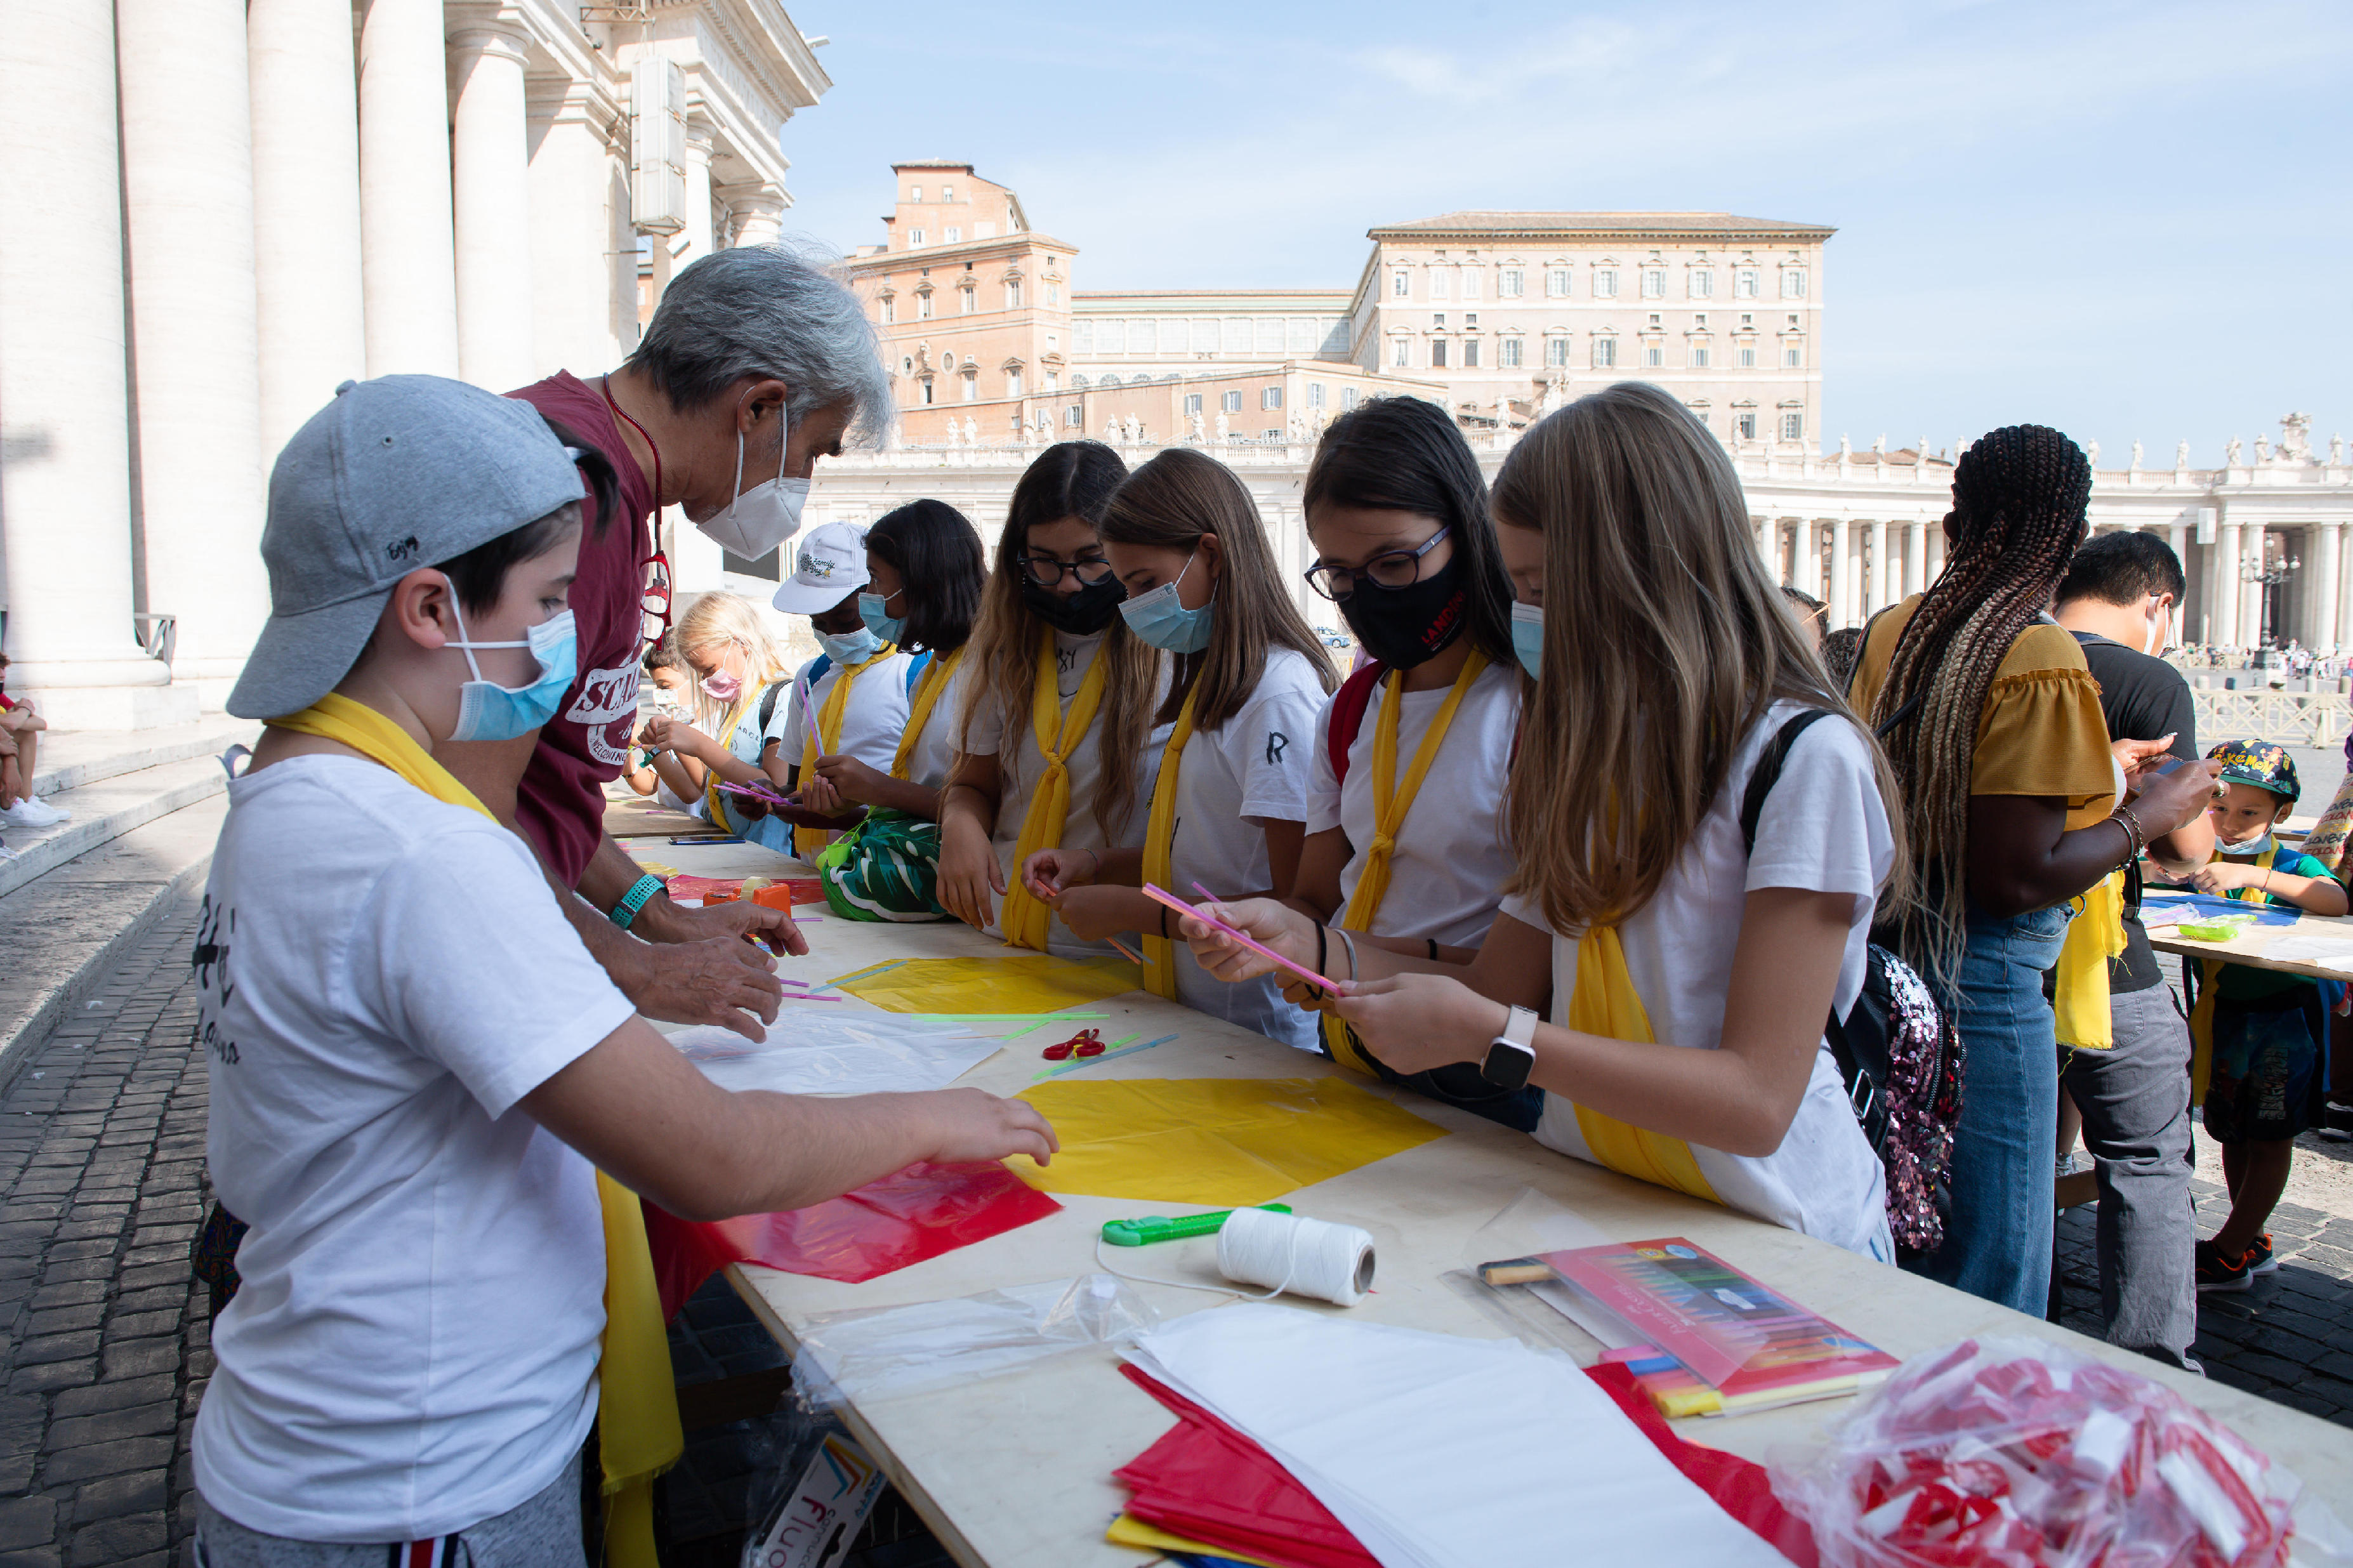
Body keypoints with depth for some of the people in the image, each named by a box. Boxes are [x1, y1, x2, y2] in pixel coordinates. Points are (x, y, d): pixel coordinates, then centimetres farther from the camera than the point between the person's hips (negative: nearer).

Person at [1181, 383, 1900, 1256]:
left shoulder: (1805, 758, -13)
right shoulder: (1592, 753, 11)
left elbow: (1757, 1100, -19)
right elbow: (1504, 983, 10)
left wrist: (1488, 1039, -23)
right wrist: (1308, 946, 0)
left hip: (1769, 1244, -6)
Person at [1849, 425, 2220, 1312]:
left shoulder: (1891, 632, 5)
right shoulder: (2044, 662, -17)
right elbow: (2016, 878, -21)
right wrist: (2147, 817, -5)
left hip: (1891, 956, 8)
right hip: (1982, 984, -8)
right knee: (1990, 1276, 5)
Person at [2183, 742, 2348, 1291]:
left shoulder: (2293, 866, -8)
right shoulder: (2201, 863, 3)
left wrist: (2250, 875, -40)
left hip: (2283, 1015, -4)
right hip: (2220, 1013, 4)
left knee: (2269, 1137, 2)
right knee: (2231, 1131, 12)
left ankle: (2230, 1253, 9)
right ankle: (2253, 1244, 26)